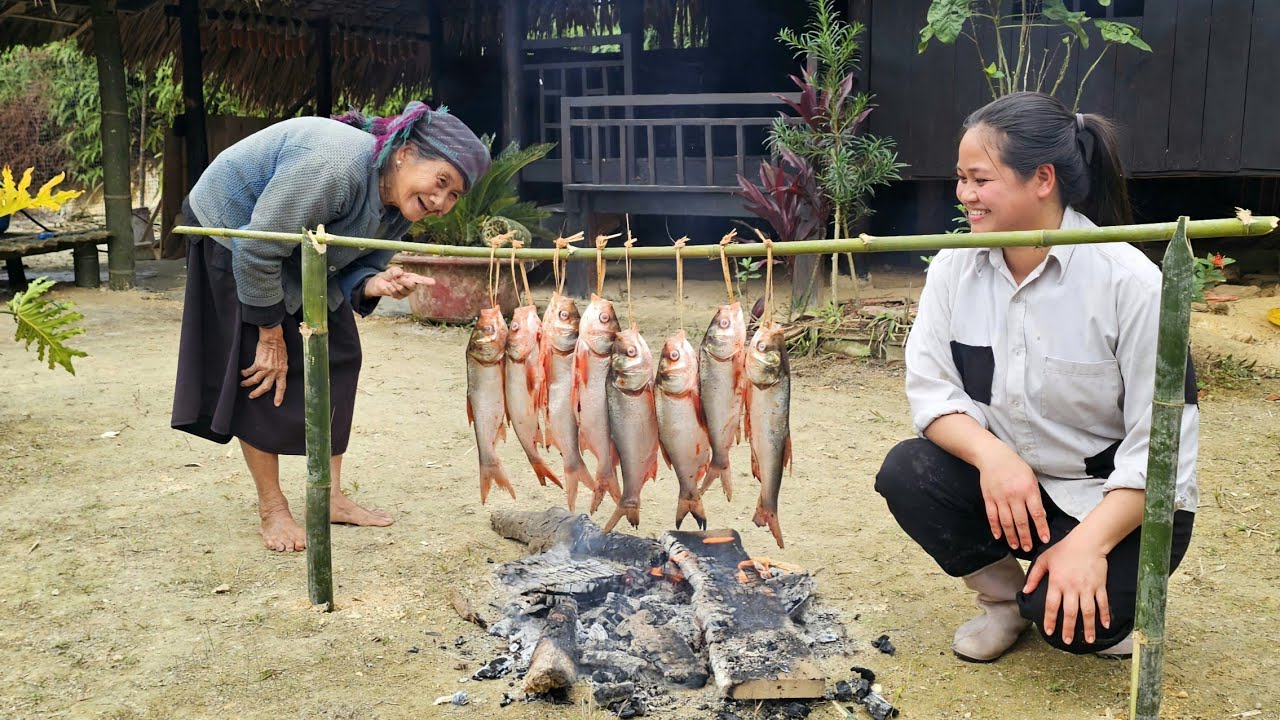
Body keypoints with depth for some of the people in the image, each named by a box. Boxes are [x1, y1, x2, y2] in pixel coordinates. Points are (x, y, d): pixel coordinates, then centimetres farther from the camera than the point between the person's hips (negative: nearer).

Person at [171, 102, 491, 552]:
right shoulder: (336, 165, -39)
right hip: (233, 232, -8)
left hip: (308, 256, 8)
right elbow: (257, 251, -34)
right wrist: (271, 334, -24)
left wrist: (377, 283, -32)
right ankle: (272, 510, 3)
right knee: (265, 371, -11)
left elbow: (351, 267, -8)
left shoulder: (398, 207, -12)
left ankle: (331, 498, 9)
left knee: (340, 353, 1)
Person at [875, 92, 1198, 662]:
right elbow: (930, 389, -8)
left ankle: (1110, 600, 12)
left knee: (1068, 616, -28)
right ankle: (1005, 596, 6)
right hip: (1006, 476, 4)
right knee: (906, 475, -22)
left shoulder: (1129, 280, -21)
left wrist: (1089, 542, -30)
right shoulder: (955, 267, -7)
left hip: (1118, 500, -4)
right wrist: (991, 454, -29)